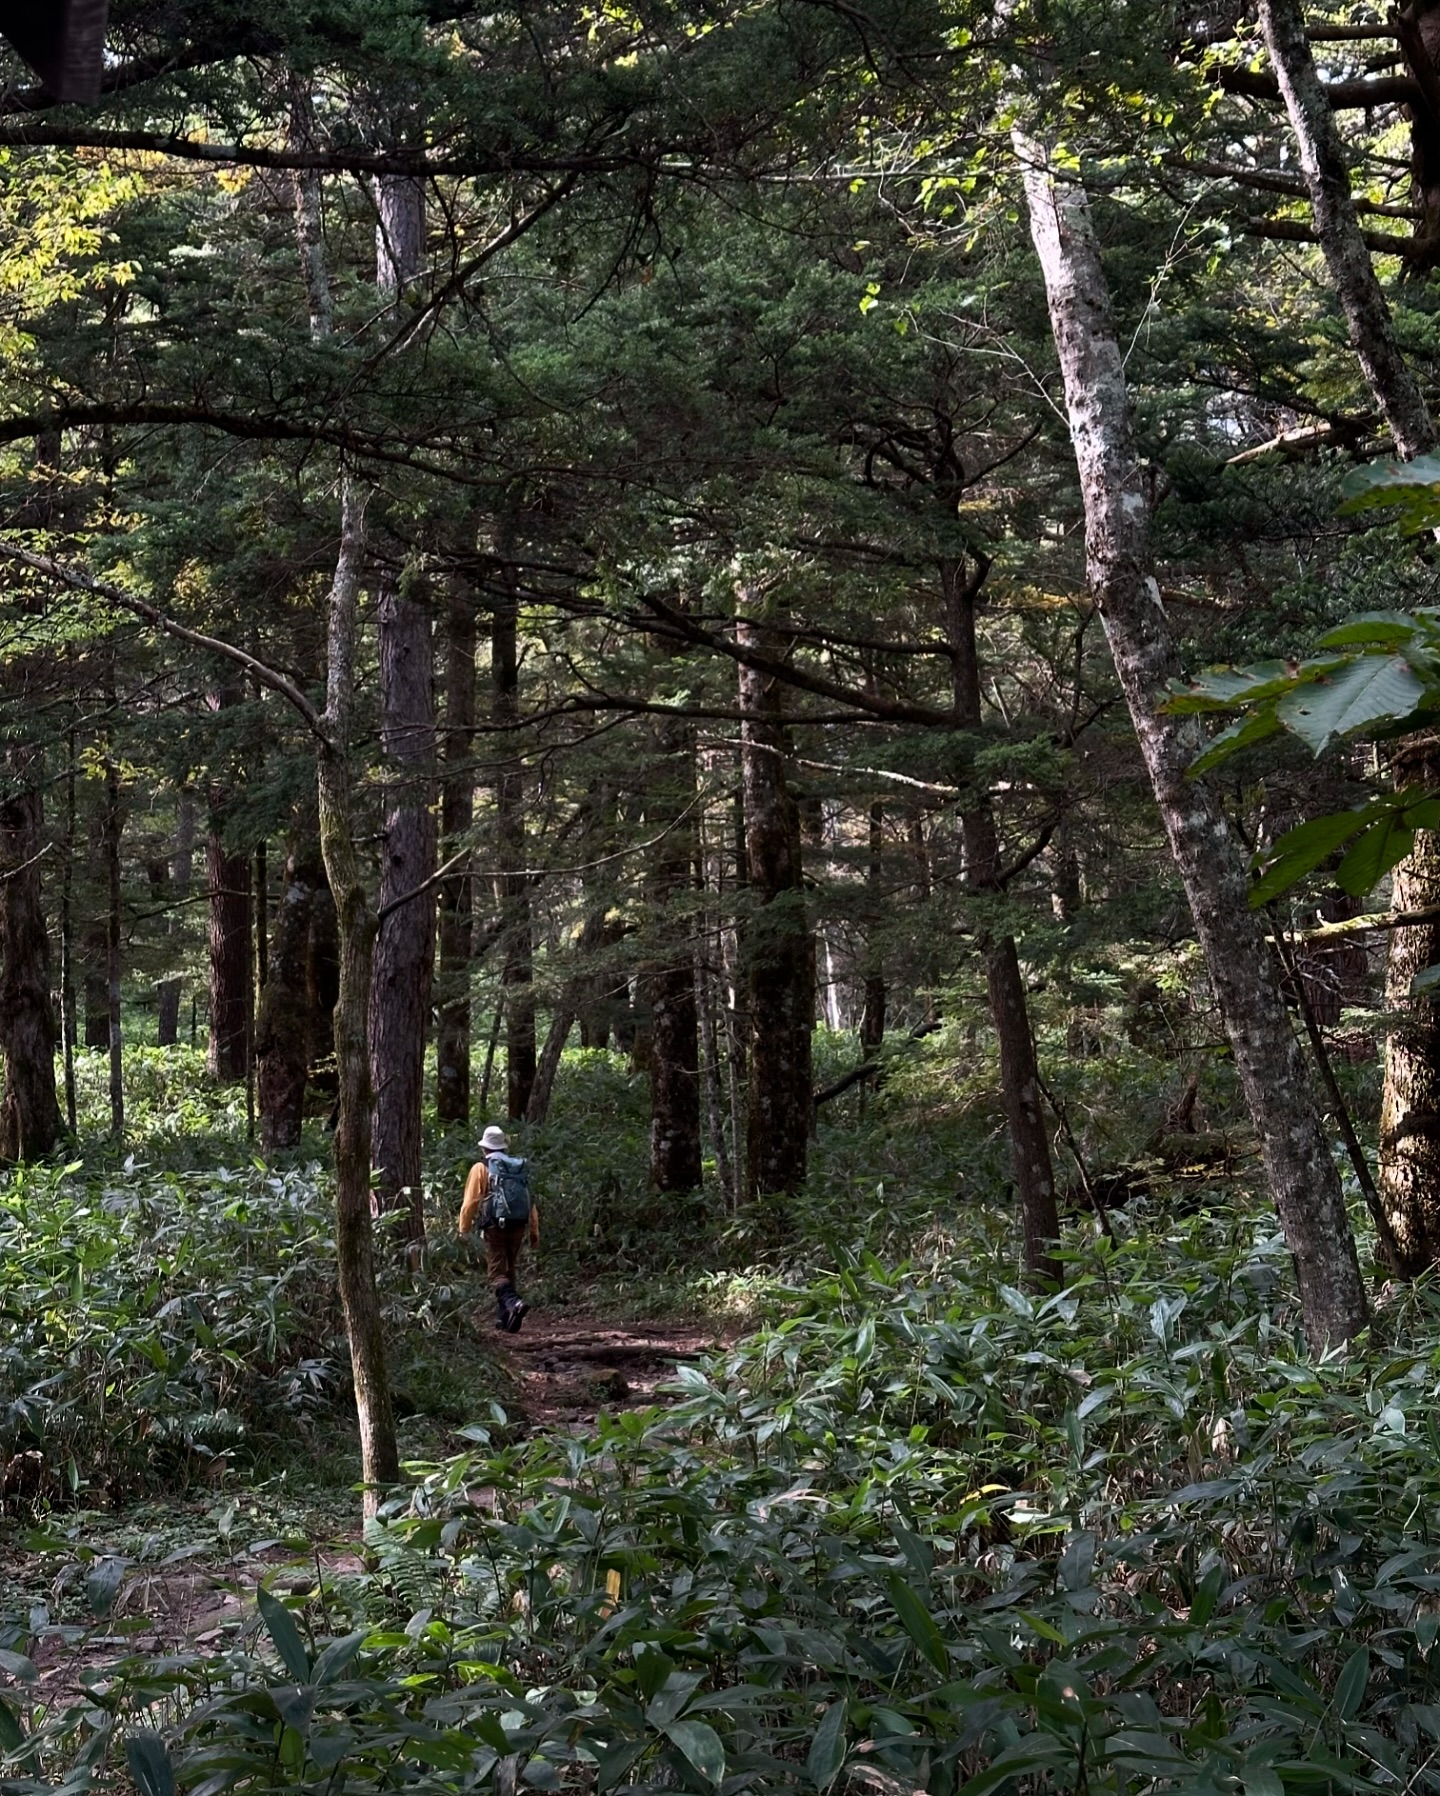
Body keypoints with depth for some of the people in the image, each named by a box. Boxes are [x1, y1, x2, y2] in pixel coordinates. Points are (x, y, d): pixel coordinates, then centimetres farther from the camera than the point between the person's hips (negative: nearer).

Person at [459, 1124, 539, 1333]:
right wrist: (534, 1232, 17)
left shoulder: (481, 1169, 0)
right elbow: (531, 1202, 13)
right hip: (518, 1227, 5)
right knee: (508, 1271, 17)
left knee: (497, 1273, -6)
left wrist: (464, 1230, 2)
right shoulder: (520, 1169, 13)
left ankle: (514, 1302, -32)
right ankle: (503, 1317, 18)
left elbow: (470, 1202, -5)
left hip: (495, 1227, -5)